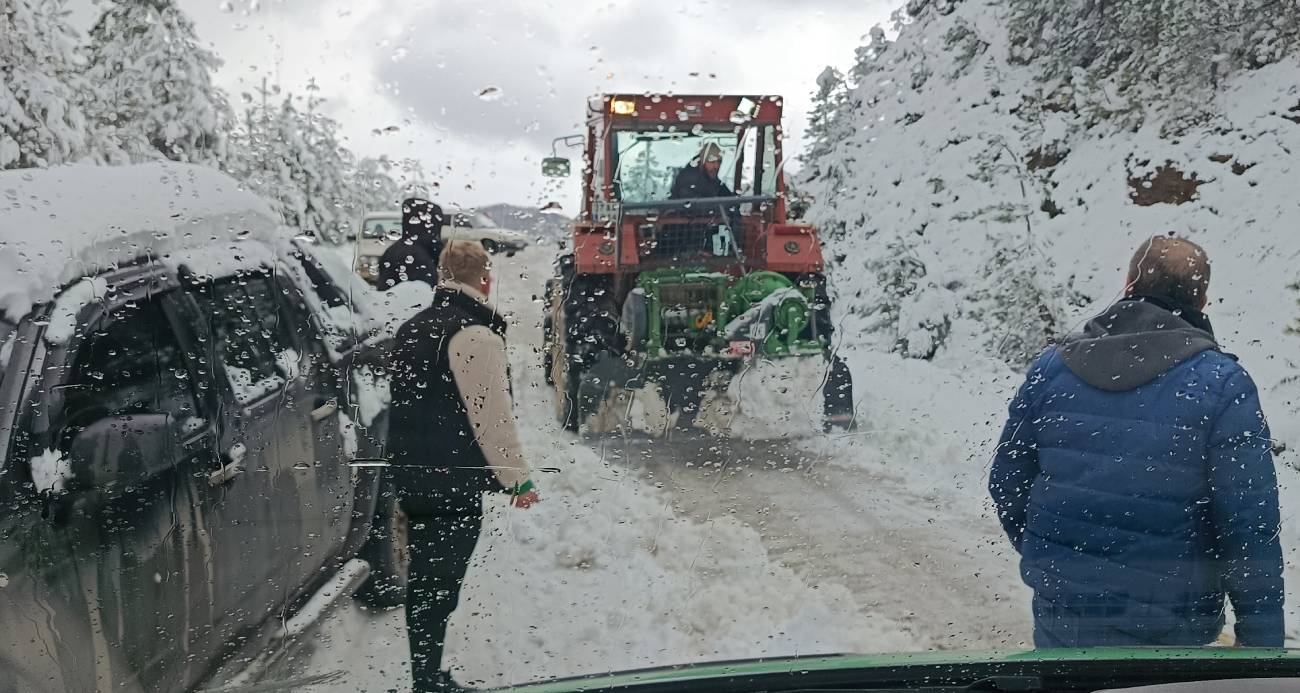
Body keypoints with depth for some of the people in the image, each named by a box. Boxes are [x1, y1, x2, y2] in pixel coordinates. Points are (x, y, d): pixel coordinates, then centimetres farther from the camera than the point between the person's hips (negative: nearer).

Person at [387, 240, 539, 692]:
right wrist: (517, 479, -9)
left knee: (423, 580, 16)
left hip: (411, 479, 9)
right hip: (455, 483, -8)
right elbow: (493, 417, -17)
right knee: (440, 587, -2)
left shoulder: (411, 329, 13)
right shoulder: (477, 335, -15)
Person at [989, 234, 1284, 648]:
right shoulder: (1222, 385, -10)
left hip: (1061, 615, 3)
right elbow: (1250, 527, -12)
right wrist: (1263, 643, -4)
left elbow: (1007, 484, 8)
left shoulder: (1051, 369, 0)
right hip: (1171, 631, -2)